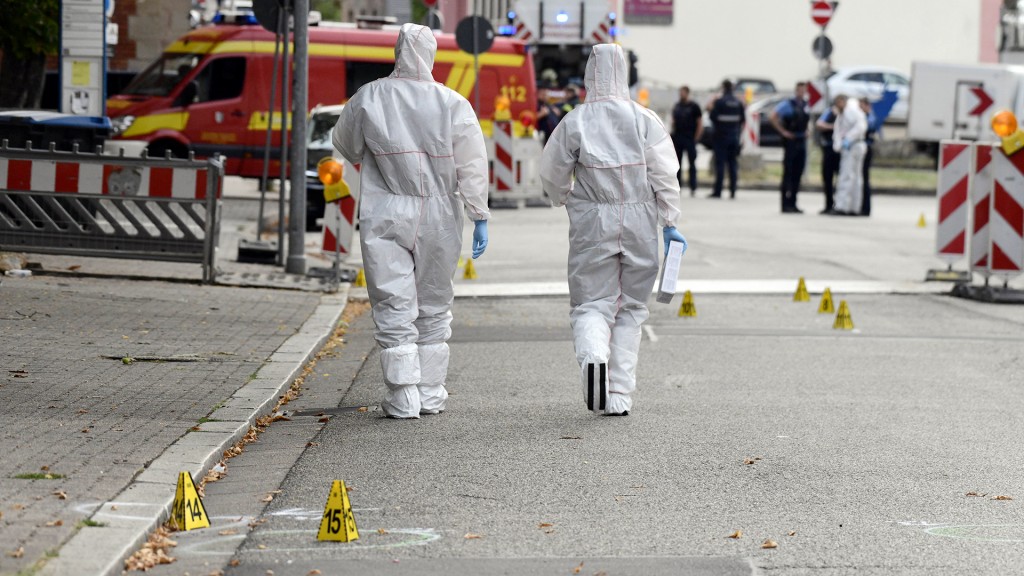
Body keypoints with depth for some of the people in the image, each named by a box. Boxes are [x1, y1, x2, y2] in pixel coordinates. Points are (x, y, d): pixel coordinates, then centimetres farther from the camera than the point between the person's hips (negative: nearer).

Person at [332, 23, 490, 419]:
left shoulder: (368, 98, -3)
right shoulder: (453, 104, -4)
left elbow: (346, 146, 13)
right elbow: (472, 165, -5)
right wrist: (480, 217, -1)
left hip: (384, 219, -1)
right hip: (438, 220, 1)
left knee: (394, 308, 0)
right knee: (433, 308, 14)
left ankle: (403, 398, -6)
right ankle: (431, 394, 18)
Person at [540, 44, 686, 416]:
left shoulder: (574, 122, -5)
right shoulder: (645, 120, -4)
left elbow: (552, 175, 5)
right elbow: (665, 175, -5)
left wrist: (566, 201, 26)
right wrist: (670, 223, 2)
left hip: (592, 223, -1)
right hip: (639, 223, 1)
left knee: (591, 304, 5)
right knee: (631, 308, 12)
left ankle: (592, 355, -28)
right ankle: (620, 395, 11)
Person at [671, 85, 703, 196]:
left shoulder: (694, 106, -2)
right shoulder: (676, 106, 12)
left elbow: (700, 123, -2)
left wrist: (696, 138, -7)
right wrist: (673, 135, 5)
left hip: (690, 139, -5)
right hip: (677, 139, 5)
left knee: (692, 164, -3)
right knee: (677, 164, 6)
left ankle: (693, 188, -1)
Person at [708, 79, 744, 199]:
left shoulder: (719, 102, -12)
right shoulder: (738, 103, 5)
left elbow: (713, 117, -12)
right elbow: (742, 118, 9)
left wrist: (710, 109, 7)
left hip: (721, 136, -5)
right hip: (734, 137, 5)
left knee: (720, 163, -5)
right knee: (732, 164, 8)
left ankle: (717, 191, -9)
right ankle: (732, 191, 6)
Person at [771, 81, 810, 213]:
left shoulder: (806, 105, 13)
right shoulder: (788, 104, -8)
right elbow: (773, 116, -15)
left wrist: (805, 131, 15)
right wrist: (783, 131, -13)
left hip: (802, 142, 7)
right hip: (791, 141, -7)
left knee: (798, 174, 7)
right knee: (788, 173, -5)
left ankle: (792, 204, 12)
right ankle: (786, 205, -3)